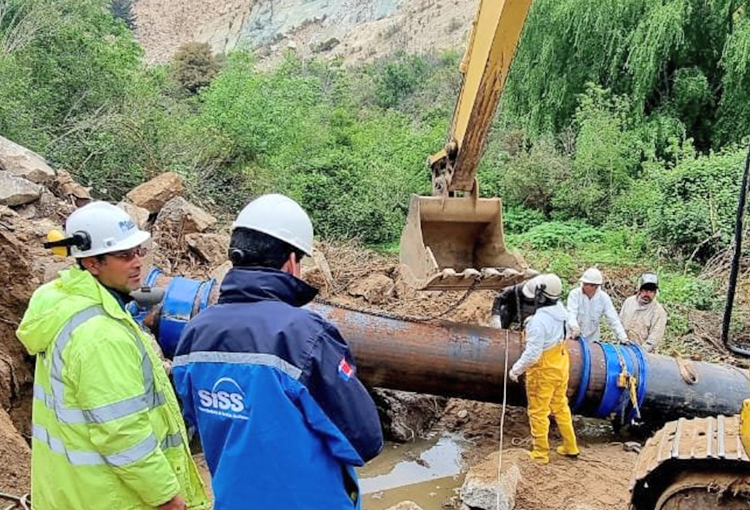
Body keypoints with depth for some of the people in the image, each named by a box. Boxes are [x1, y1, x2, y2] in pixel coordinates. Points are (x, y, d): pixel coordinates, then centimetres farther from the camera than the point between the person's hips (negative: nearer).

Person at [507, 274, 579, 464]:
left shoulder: (539, 321, -31)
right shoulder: (560, 310, -6)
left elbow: (532, 354, -29)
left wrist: (516, 369, -15)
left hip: (544, 370, -8)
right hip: (561, 365, 8)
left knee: (538, 412, 9)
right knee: (560, 406, 23)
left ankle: (540, 453, 21)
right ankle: (570, 447, 34)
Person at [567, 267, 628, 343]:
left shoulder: (604, 298, -9)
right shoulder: (574, 294, -14)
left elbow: (613, 319, -9)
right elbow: (571, 313, -25)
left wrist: (622, 337, -18)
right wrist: (574, 327, -45)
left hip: (592, 338, 2)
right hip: (574, 337, -2)